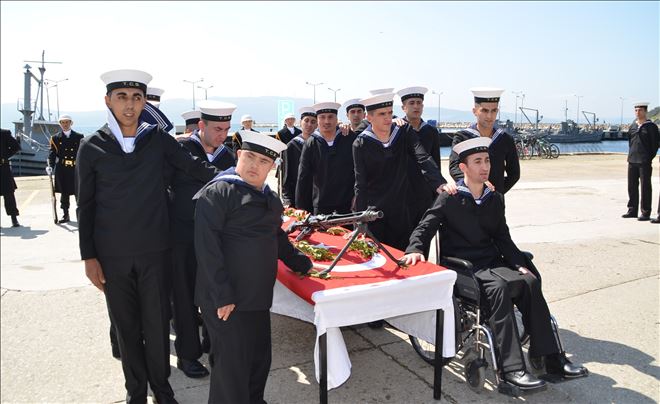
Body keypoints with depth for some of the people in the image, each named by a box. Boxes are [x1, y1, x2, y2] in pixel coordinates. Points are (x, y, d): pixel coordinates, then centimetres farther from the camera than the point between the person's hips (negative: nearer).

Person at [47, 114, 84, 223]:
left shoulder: (79, 137, 7)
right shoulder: (55, 138, 8)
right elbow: (52, 153, 1)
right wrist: (50, 166, -13)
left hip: (76, 168, -1)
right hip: (62, 169, 1)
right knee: (64, 193, 6)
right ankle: (66, 215, 16)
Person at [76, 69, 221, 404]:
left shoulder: (157, 138, 0)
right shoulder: (92, 147, -1)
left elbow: (195, 168, 2)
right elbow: (85, 206, 2)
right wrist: (88, 256, 1)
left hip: (153, 250, 0)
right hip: (112, 254, 0)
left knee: (157, 322, 7)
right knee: (126, 325, 12)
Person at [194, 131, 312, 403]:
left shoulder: (270, 198, 14)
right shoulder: (218, 192, -11)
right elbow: (206, 246, -18)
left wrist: (303, 264, 22)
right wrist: (222, 296, -21)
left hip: (258, 297, 8)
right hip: (226, 300, -8)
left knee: (260, 360, 17)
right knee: (232, 366, 1)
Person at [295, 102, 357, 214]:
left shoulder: (350, 139, 0)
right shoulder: (310, 144, 1)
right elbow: (303, 178, 2)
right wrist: (301, 208, 0)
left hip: (347, 205, 0)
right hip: (320, 207, 0)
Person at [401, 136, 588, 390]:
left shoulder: (496, 199, 16)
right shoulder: (449, 198, 1)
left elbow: (503, 238, 15)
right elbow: (425, 228, -2)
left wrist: (520, 265, 1)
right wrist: (415, 249, -23)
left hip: (492, 262, 5)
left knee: (530, 282, -22)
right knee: (499, 287, -33)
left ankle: (550, 358, -15)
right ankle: (512, 367, -32)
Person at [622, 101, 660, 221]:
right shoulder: (632, 126, 11)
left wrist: (650, 158, -7)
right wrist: (631, 155, 10)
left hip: (645, 162, -5)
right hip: (632, 161, 6)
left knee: (645, 187, -1)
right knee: (632, 186, 10)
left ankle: (646, 213, 5)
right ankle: (632, 210, 20)